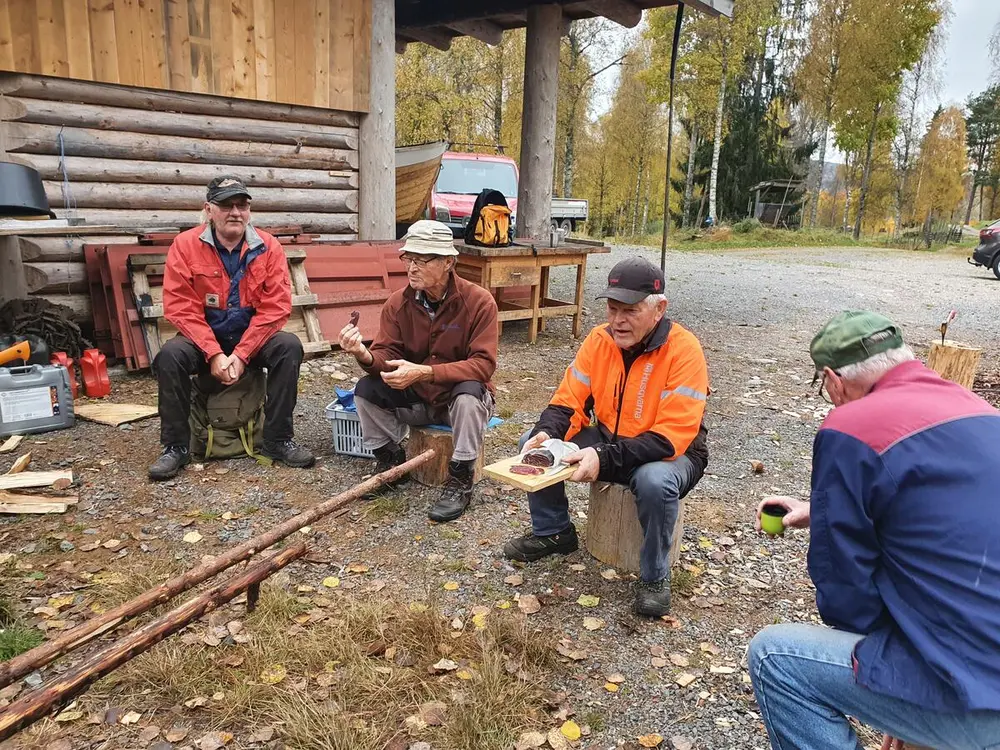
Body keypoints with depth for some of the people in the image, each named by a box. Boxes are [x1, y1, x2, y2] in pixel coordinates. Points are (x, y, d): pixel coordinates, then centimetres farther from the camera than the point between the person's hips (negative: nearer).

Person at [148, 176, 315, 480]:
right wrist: (214, 354, -24)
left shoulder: (268, 247, -8)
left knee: (289, 347, -25)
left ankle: (278, 440, -15)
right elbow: (181, 307, -13)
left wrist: (241, 354, -21)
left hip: (252, 339, 1)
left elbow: (275, 307, -13)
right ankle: (175, 446, -11)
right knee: (169, 355, -28)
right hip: (203, 339, 0)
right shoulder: (185, 245, -9)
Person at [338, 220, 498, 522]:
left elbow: (483, 365, -26)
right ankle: (391, 461, 6)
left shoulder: (479, 301, -20)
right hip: (415, 398, 4)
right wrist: (365, 355, -35)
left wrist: (424, 372, -37)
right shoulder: (397, 303, -8)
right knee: (366, 389, -18)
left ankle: (460, 480, -16)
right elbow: (387, 356, -9)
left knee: (469, 394, -37)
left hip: (463, 396, -4)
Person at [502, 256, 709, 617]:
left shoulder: (683, 350, -25)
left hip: (670, 454, -5)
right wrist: (544, 434, -29)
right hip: (607, 441, 6)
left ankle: (654, 577, -11)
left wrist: (605, 458, -40)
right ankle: (553, 532, 14)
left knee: (655, 481, -39)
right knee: (532, 444, -9)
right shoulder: (599, 340, -8)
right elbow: (568, 400, -6)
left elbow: (671, 438, -31)